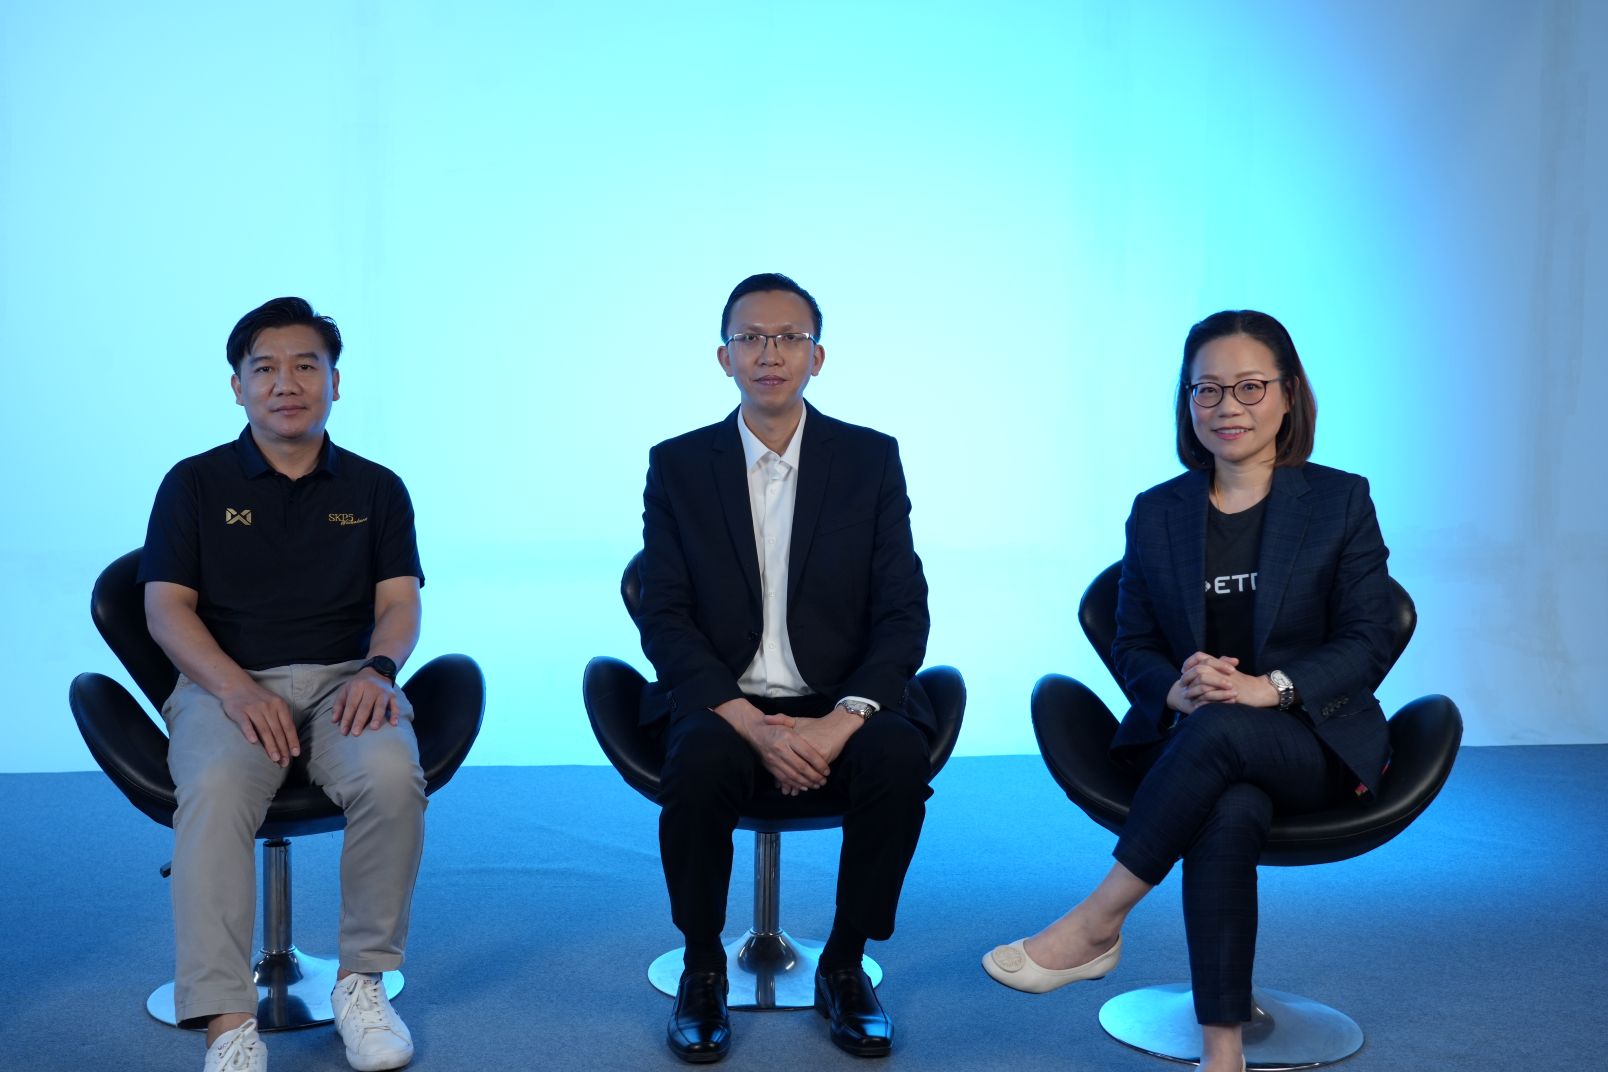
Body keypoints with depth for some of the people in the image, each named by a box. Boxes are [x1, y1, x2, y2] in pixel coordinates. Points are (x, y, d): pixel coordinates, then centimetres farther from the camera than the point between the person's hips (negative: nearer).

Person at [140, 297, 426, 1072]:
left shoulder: (376, 489, 15)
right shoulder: (194, 483, 11)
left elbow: (400, 602, 6)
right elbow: (166, 608, 2)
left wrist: (378, 669, -17)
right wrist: (237, 689, -16)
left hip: (344, 681, 1)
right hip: (226, 683, -1)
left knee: (391, 775, -33)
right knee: (215, 790, -35)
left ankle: (363, 984, -16)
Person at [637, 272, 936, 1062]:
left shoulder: (871, 460, 3)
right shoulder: (677, 465, 3)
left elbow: (904, 613, -2)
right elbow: (664, 619, -4)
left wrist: (842, 722, -20)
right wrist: (753, 726, -19)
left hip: (841, 711, 1)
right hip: (723, 707, 0)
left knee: (899, 756, -31)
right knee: (702, 761, -34)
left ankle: (844, 966, -7)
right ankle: (703, 969, -8)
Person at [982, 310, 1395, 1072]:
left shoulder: (1341, 500, 5)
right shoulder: (1156, 512, 11)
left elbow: (1368, 642, -2)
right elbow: (1132, 646, 10)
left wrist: (1270, 687, -21)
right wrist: (1176, 690, -15)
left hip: (1317, 743, -1)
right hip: (1186, 744, 1)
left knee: (1220, 730, -37)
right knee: (1230, 812, -36)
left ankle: (1096, 924, -28)